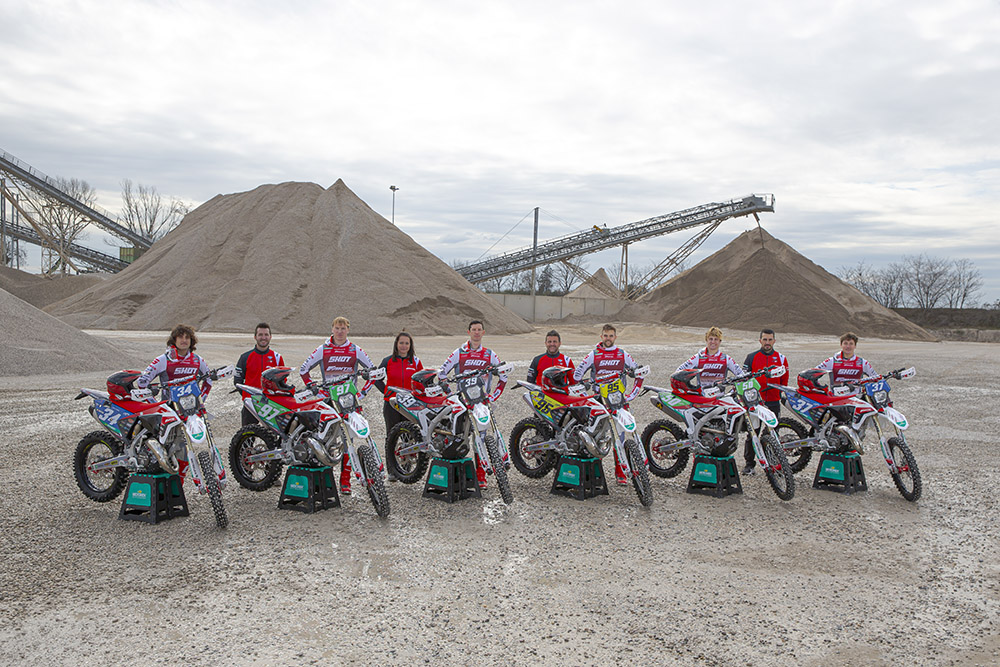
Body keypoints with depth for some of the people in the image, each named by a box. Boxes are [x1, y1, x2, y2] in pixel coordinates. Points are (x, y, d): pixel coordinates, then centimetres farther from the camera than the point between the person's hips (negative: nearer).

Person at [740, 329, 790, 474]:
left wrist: (780, 395, 8)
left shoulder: (781, 358, 10)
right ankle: (749, 464, 6)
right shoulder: (751, 357, 6)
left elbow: (784, 380, 15)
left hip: (773, 402, 1)